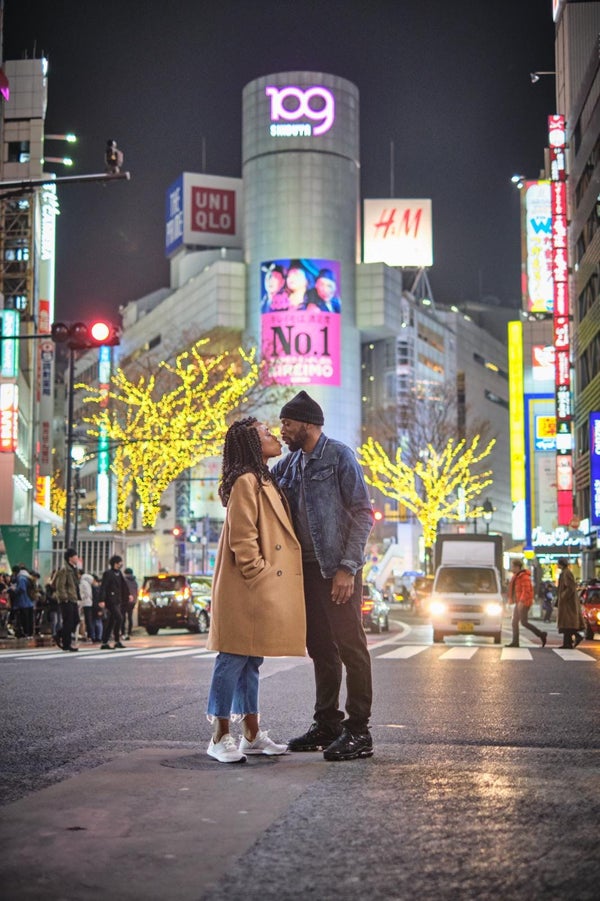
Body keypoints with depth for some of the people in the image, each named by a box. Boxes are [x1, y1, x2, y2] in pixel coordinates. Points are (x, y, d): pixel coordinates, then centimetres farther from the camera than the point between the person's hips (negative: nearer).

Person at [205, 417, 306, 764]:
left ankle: (252, 735, 19)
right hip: (247, 590, -10)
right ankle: (220, 738, -1)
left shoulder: (266, 481, 18)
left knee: (252, 660, 13)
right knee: (234, 660, -5)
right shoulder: (246, 482, -13)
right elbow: (242, 538, -19)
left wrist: (270, 580, 15)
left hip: (265, 591, 10)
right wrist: (259, 576, -17)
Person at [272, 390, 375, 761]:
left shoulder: (340, 456, -7)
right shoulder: (289, 463, 14)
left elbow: (363, 514, -11)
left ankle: (359, 730, 0)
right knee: (320, 648, 11)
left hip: (338, 568, -7)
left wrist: (347, 567, -17)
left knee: (349, 645, -4)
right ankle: (327, 723, 20)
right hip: (307, 567, 7)